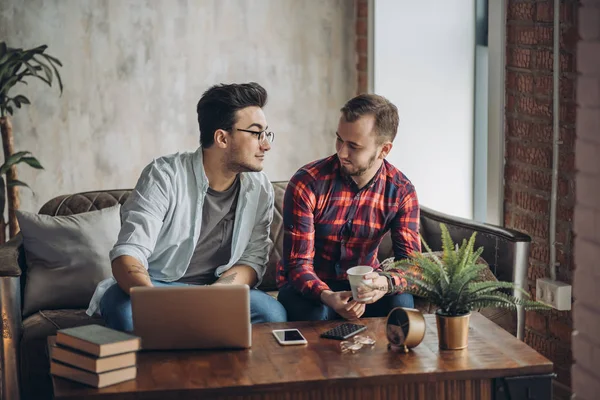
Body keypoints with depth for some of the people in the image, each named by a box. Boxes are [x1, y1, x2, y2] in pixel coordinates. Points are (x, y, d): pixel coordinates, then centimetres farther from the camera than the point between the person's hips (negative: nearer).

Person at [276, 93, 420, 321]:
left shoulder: (401, 191, -10)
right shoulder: (307, 183, -19)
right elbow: (298, 264, -20)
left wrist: (387, 282, -41)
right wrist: (328, 297, -43)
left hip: (361, 285, 3)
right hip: (310, 287, -3)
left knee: (400, 303, -28)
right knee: (314, 313, -37)